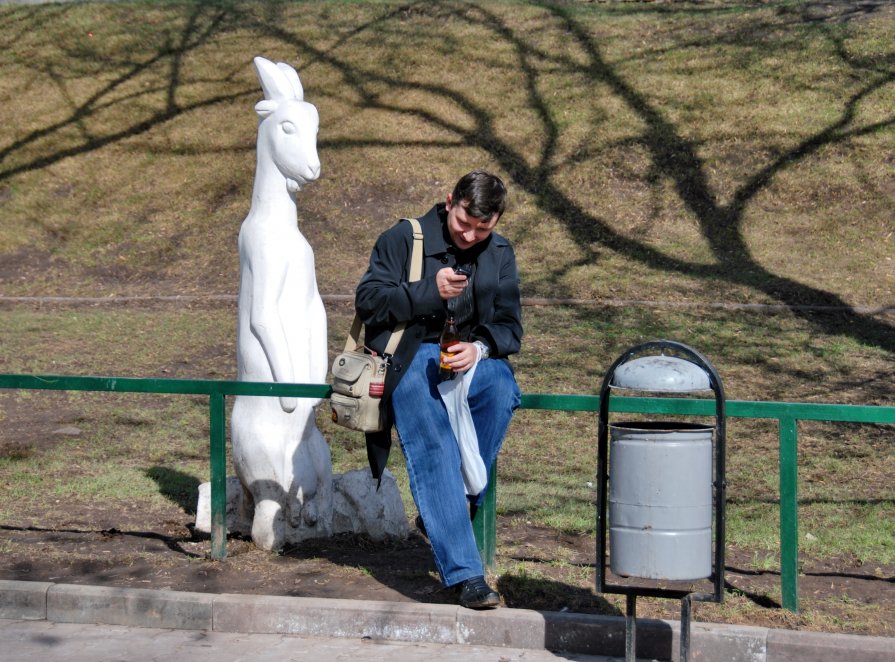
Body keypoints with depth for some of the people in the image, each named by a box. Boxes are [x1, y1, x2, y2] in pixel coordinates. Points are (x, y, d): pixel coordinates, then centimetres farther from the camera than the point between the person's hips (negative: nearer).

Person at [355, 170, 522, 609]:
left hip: (471, 356, 3)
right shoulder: (404, 238, 2)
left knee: (502, 390, -34)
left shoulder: (500, 255, 13)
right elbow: (367, 299, -4)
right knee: (433, 444, -29)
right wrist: (430, 291, -15)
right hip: (407, 356, -3)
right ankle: (464, 572, -34)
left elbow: (508, 326, 10)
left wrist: (478, 349, -13)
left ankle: (453, 503, -20)